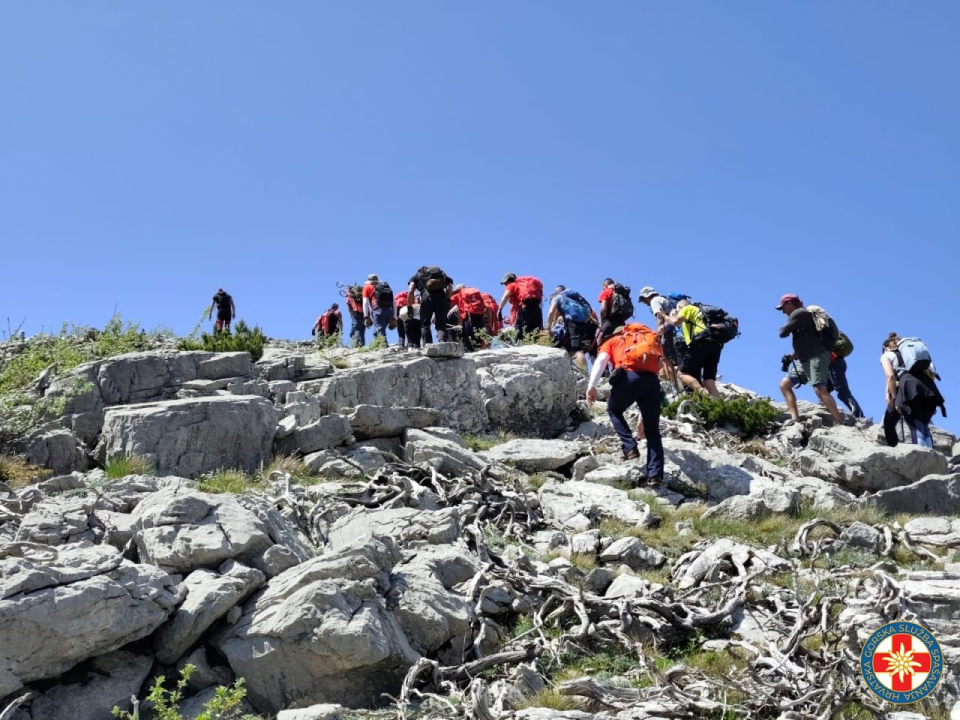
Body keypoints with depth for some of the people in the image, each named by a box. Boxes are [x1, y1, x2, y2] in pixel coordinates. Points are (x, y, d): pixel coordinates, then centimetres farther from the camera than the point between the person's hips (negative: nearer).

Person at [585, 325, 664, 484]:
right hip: (652, 380, 4)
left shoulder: (612, 341, 29)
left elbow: (601, 360, 4)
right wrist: (642, 417, 49)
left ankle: (630, 447, 10)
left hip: (629, 376, -3)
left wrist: (591, 385, -6)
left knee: (614, 410, 26)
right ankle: (655, 474, 3)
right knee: (652, 430, 13)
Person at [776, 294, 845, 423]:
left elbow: (783, 333, -12)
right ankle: (795, 419, -4)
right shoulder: (799, 315, 23)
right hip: (805, 360, 11)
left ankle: (841, 423, -26)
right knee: (784, 384, 7)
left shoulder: (798, 313, -7)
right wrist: (793, 355, 13)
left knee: (820, 390, -23)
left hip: (817, 356, -11)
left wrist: (782, 329, 10)